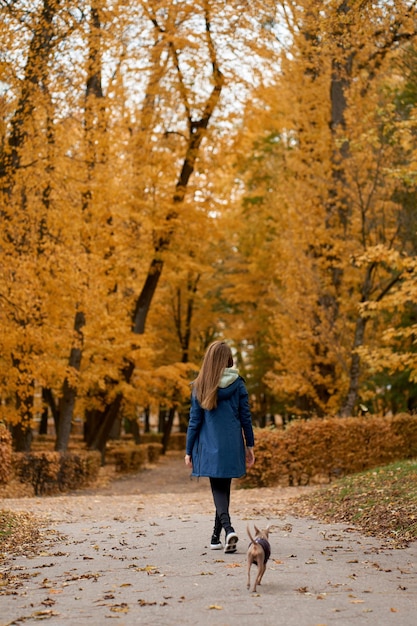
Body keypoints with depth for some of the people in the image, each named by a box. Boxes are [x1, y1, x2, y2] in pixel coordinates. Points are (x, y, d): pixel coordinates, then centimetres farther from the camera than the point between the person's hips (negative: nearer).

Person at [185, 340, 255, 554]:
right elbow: (245, 417, 1)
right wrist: (250, 446, 9)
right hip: (232, 446, 1)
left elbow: (195, 421, -2)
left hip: (210, 447, -1)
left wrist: (189, 451, 5)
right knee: (224, 487, 14)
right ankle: (216, 536, 21)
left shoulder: (200, 386, -3)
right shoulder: (237, 384, -2)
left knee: (218, 488, 1)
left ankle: (228, 529, -23)